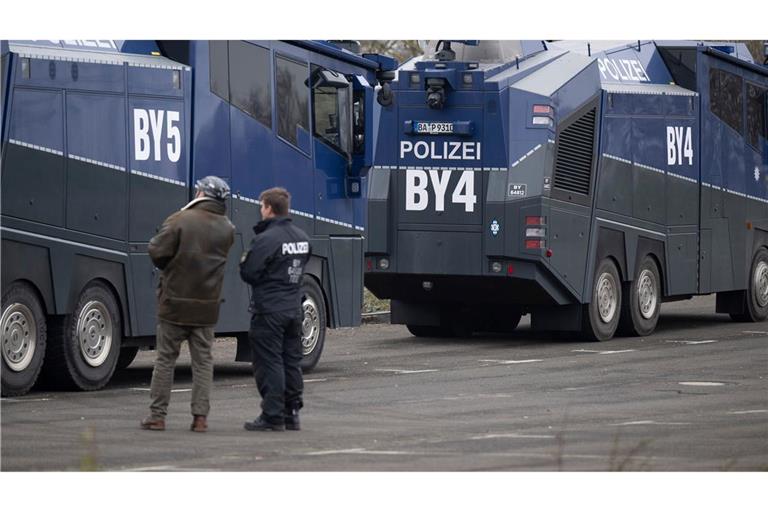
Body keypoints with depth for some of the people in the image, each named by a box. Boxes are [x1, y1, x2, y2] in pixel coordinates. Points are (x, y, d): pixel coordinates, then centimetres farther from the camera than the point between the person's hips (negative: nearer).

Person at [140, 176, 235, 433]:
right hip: (207, 306, 3)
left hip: (175, 303, -3)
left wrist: (167, 267, 6)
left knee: (165, 359, 6)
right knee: (203, 361, 9)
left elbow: (157, 252, -13)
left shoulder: (179, 221, -13)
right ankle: (200, 416, 4)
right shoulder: (227, 229, 3)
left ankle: (157, 415, 7)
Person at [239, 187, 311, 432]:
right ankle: (292, 412, 16)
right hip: (294, 308, 8)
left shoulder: (265, 239, -17)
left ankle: (273, 415, -4)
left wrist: (244, 261, 6)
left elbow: (249, 274, -14)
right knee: (292, 361, 12)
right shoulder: (302, 237, 9)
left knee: (269, 362, -3)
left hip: (269, 310, -8)